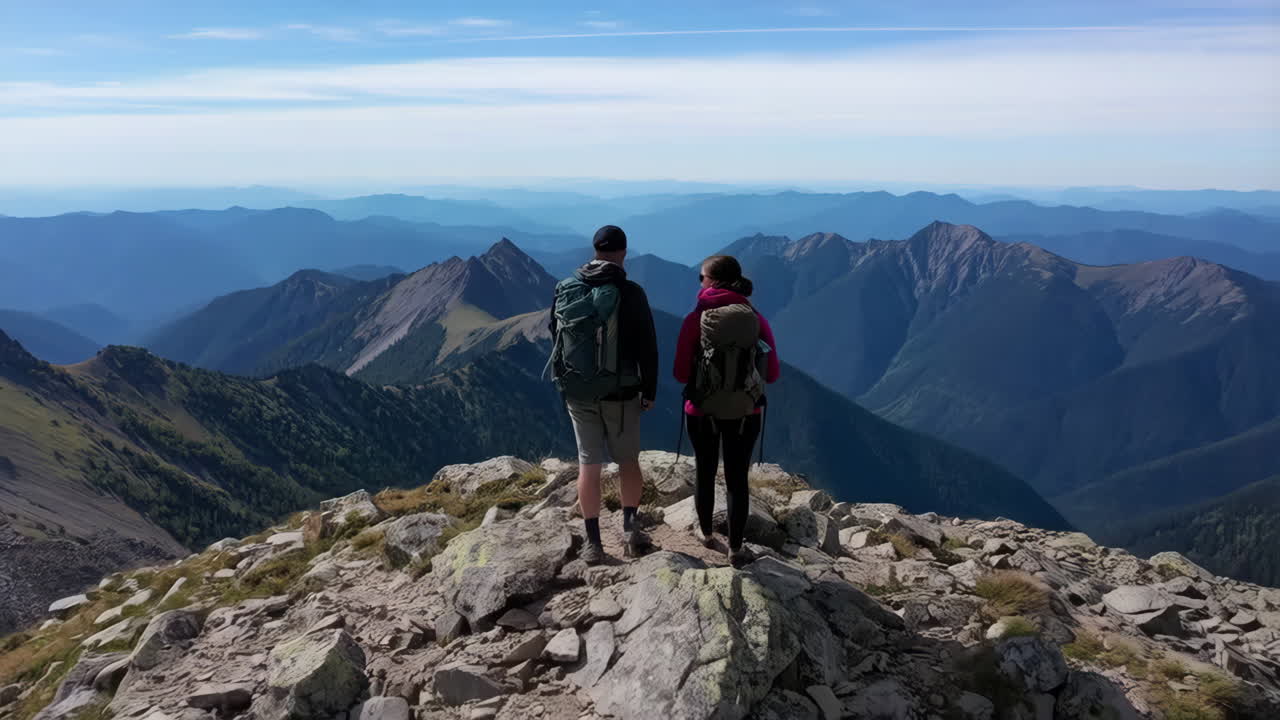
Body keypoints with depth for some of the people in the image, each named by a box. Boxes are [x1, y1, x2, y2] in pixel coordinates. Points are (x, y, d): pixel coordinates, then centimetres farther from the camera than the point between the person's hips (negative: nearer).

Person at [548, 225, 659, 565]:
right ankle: (630, 527, 9)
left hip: (577, 392, 3)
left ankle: (593, 543, 11)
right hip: (620, 393, -3)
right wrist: (649, 391, 3)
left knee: (588, 464, 8)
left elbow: (556, 338, 10)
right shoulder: (629, 292, -11)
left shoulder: (565, 289, 1)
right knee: (628, 459, 15)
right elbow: (647, 346, -8)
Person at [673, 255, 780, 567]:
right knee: (737, 479, 11)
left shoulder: (695, 320, -11)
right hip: (745, 414, 1)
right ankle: (736, 549, 18)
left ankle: (705, 532, 38)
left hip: (703, 412, -1)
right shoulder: (757, 319, -5)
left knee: (705, 474, 19)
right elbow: (772, 374, -1)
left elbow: (681, 374, -10)